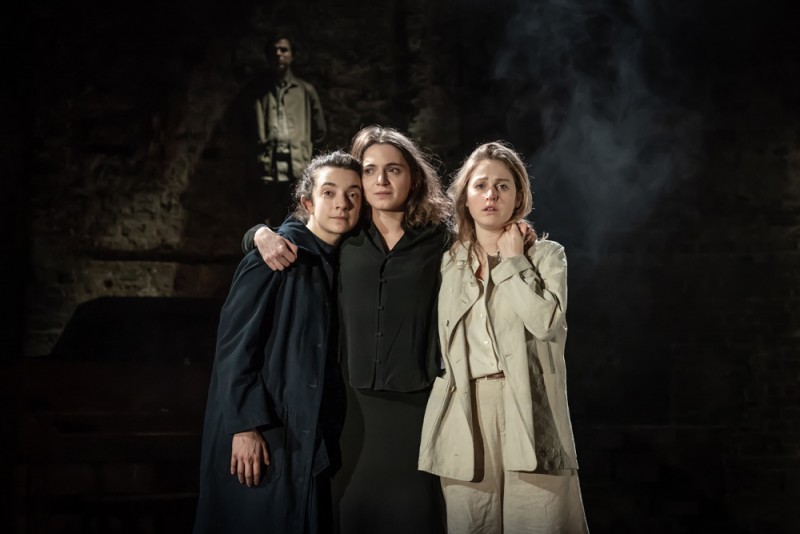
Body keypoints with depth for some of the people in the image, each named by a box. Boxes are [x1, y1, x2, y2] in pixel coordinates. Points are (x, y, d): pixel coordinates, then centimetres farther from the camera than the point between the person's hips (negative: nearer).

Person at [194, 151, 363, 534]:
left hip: (311, 436, 7)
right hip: (260, 434, -7)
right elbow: (235, 344, -15)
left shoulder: (341, 263, 10)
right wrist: (245, 426, -20)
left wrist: (331, 433, 8)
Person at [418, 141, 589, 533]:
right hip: (466, 409, 3)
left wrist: (513, 262, -2)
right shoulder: (449, 263, 17)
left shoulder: (545, 255, 9)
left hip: (529, 408, -2)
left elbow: (546, 321, -10)